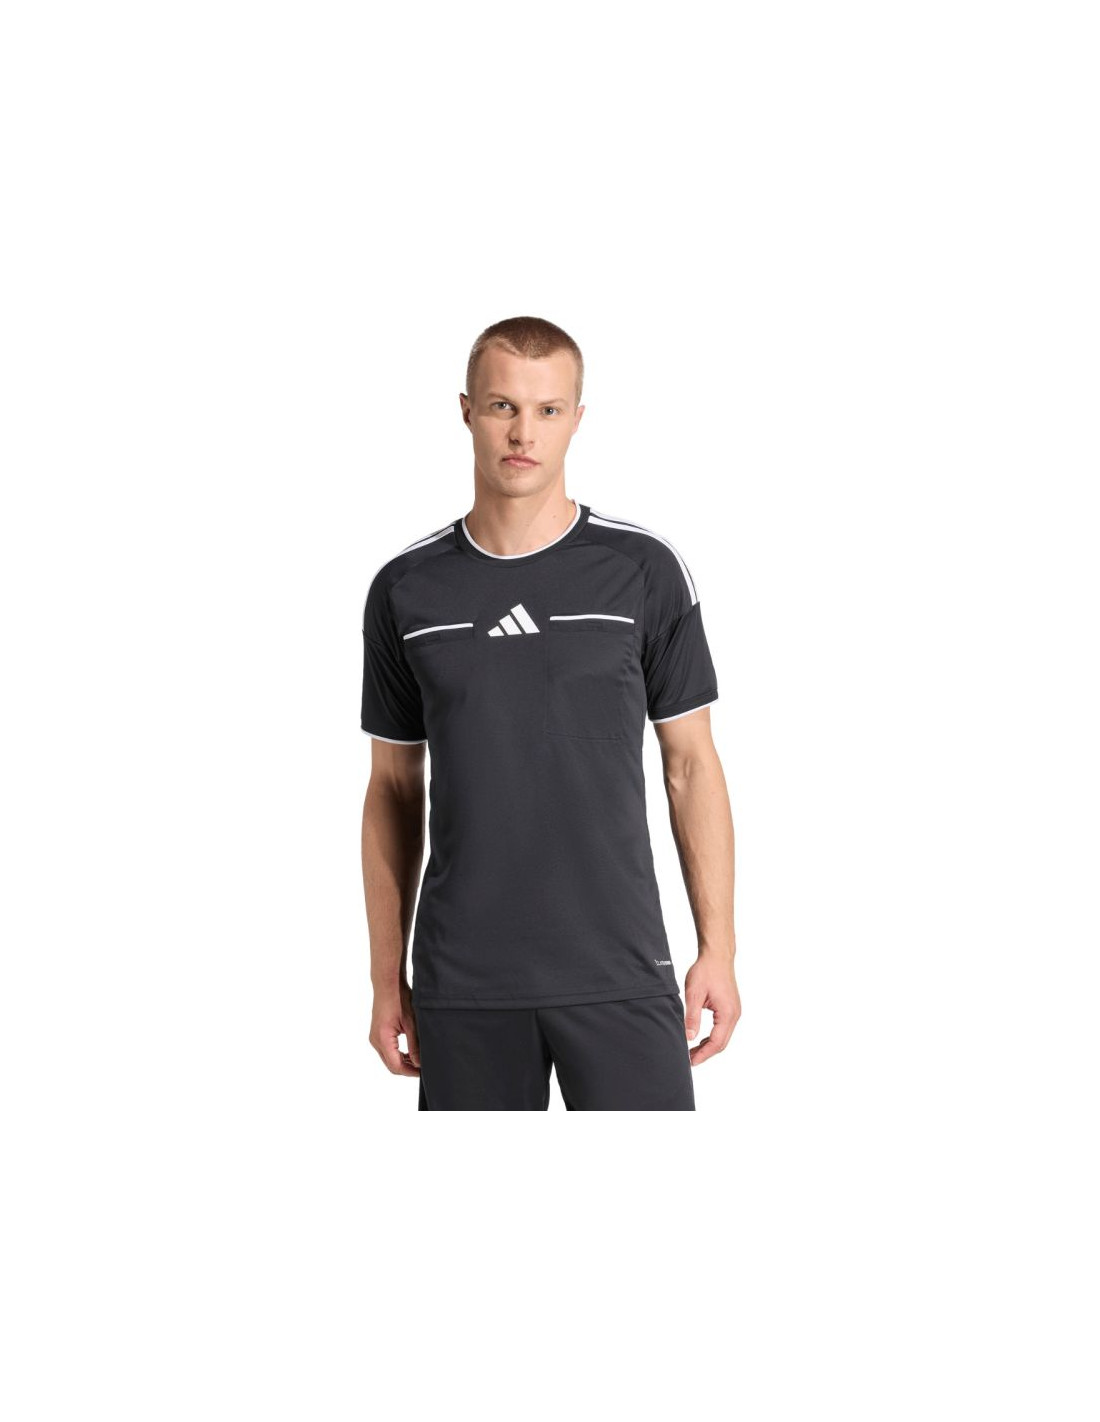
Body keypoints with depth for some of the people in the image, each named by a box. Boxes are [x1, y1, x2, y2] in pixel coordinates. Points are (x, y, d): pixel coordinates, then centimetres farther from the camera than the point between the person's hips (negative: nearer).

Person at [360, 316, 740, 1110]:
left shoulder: (644, 570, -2)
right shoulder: (406, 590, 4)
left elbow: (691, 762, 2)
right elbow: (394, 786, 9)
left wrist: (718, 948, -3)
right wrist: (387, 976, 7)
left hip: (618, 973, -1)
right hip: (464, 985, 2)